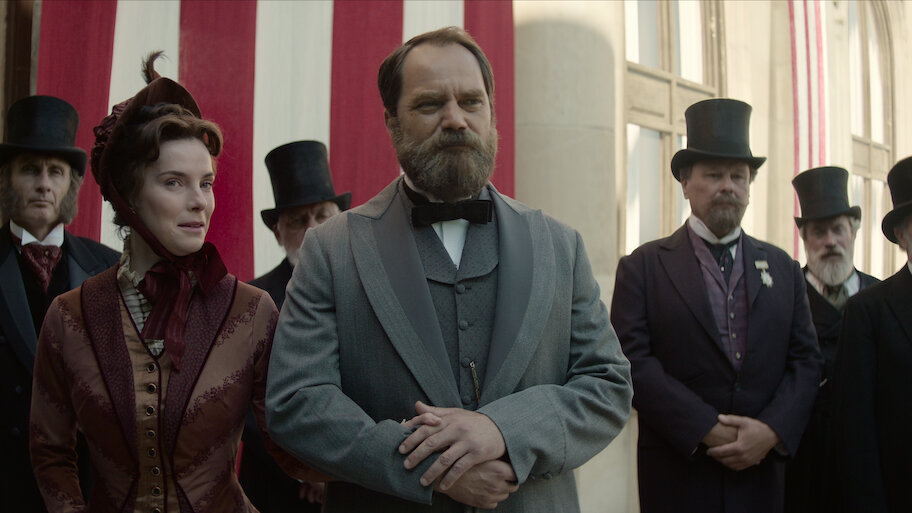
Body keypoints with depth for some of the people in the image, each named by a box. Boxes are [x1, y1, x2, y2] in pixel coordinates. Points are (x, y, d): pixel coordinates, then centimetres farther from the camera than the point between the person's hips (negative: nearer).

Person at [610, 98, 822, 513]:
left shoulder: (782, 268, 10)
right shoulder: (643, 267, -1)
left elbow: (804, 361, 6)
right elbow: (632, 361, -10)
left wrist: (772, 430, -10)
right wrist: (707, 430, -16)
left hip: (762, 468, 3)